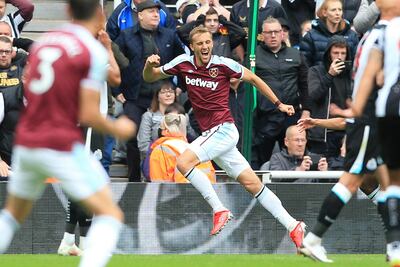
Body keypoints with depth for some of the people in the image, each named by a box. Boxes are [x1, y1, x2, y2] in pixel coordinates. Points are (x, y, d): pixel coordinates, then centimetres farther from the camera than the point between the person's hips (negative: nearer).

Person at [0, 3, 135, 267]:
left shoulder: (41, 43, 9)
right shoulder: (95, 53, -9)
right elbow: (88, 116, -13)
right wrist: (117, 129, 5)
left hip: (25, 144, 6)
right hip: (62, 147, -6)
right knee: (111, 216, -1)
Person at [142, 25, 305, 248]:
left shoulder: (224, 65, -8)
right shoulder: (183, 63, 3)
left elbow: (253, 78, 6)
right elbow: (149, 77, 11)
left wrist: (279, 104, 10)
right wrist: (150, 65, -12)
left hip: (223, 129, -5)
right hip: (210, 134, 5)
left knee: (184, 161, -22)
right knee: (252, 184, 5)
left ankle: (220, 210, -16)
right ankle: (293, 226, 10)